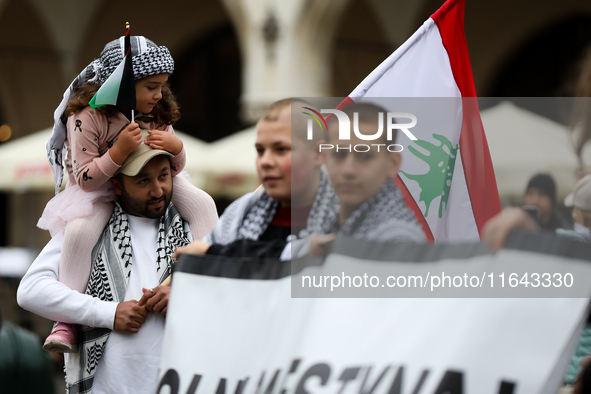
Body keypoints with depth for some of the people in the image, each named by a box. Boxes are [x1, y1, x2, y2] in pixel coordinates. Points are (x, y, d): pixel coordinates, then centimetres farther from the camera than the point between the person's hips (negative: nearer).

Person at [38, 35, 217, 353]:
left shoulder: (157, 113, -5)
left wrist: (176, 147, -26)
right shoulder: (86, 117, -24)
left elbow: (173, 169, -1)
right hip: (100, 190, -5)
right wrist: (119, 151, -40)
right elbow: (85, 179, -25)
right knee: (79, 229, -35)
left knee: (202, 202, -14)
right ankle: (66, 321, -29)